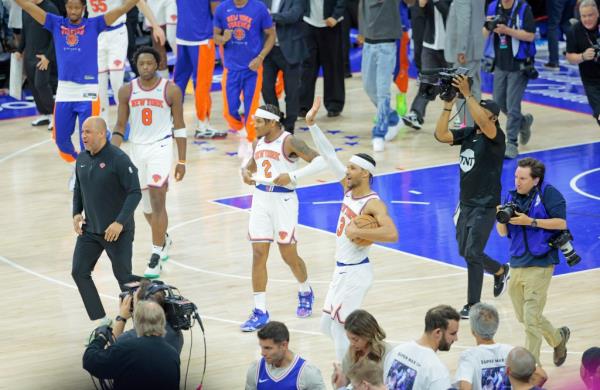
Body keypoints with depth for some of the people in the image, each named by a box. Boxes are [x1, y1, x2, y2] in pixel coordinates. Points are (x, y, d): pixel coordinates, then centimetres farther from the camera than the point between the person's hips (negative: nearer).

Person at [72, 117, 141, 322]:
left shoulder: (118, 159, -18)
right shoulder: (82, 159, 3)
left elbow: (135, 193, -19)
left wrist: (120, 223, -25)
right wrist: (76, 213, 3)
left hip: (117, 231, -7)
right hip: (89, 229, 7)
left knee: (123, 276, 3)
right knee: (79, 272, -1)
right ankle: (100, 321, 7)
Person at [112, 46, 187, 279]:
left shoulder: (171, 90, -6)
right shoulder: (127, 91, 2)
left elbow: (179, 126, -1)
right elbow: (120, 125, 8)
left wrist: (182, 160, -3)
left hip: (161, 147, -4)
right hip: (137, 148, 4)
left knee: (157, 200, -15)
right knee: (146, 204, 15)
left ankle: (157, 256, -13)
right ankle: (163, 240, 41)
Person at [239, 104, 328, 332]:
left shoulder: (289, 142, -13)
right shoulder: (259, 142, 8)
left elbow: (320, 162, -21)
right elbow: (252, 165, 25)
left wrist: (292, 176, -27)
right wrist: (246, 172, 1)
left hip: (283, 200, -6)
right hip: (261, 199, 6)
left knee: (289, 255, 5)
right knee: (258, 255, -1)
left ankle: (305, 292, 35)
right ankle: (260, 312, 1)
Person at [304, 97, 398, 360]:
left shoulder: (373, 204, -18)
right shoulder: (349, 189, 5)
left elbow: (392, 234, -34)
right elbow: (330, 156, 7)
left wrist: (358, 232, -30)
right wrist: (311, 124, 4)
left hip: (356, 272, -9)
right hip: (342, 269, 9)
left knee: (339, 327, -8)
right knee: (328, 326, 14)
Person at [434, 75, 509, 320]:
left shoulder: (496, 137, -13)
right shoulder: (468, 133, 5)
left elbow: (483, 122, -34)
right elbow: (441, 135, -8)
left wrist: (467, 94, -36)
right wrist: (448, 105, -16)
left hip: (486, 206, -7)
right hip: (466, 203, 7)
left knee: (472, 253, -11)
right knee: (465, 252, 16)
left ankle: (473, 304, 1)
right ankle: (500, 271, 42)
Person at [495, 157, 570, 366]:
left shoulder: (548, 193, -7)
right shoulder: (512, 196, 10)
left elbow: (561, 223, -14)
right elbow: (503, 232, 12)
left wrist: (530, 221, -18)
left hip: (540, 264, -7)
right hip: (517, 264, 7)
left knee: (531, 319, -9)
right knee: (523, 316, 16)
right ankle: (558, 338, 41)